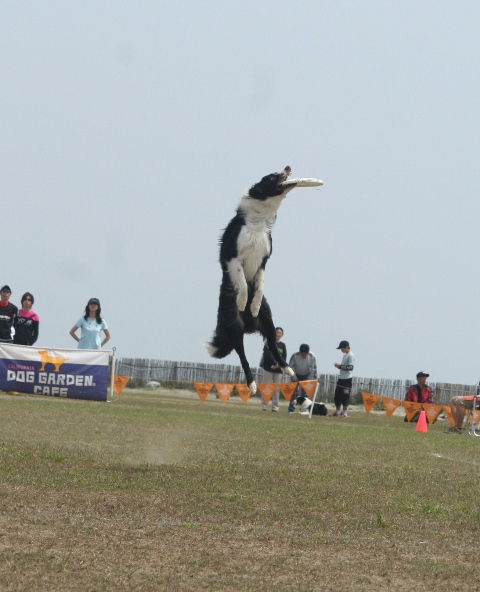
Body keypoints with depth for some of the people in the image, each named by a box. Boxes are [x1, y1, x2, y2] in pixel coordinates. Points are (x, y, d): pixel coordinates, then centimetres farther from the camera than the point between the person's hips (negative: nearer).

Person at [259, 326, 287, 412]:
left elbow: (284, 358, 6)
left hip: (278, 370, 2)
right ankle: (264, 406, -3)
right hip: (268, 368, -2)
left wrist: (278, 365, -12)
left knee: (276, 389, -1)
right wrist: (275, 362, -18)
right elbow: (267, 354, -9)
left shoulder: (283, 345, 12)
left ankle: (275, 407, -1)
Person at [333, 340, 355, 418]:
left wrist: (340, 366, -19)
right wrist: (338, 366, 5)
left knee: (345, 397, -5)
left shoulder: (350, 355, -13)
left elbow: (350, 367, -21)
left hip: (347, 379, -10)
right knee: (337, 396, 11)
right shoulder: (345, 355, 16)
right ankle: (337, 412, 19)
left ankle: (344, 412, 1)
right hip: (341, 378, 10)